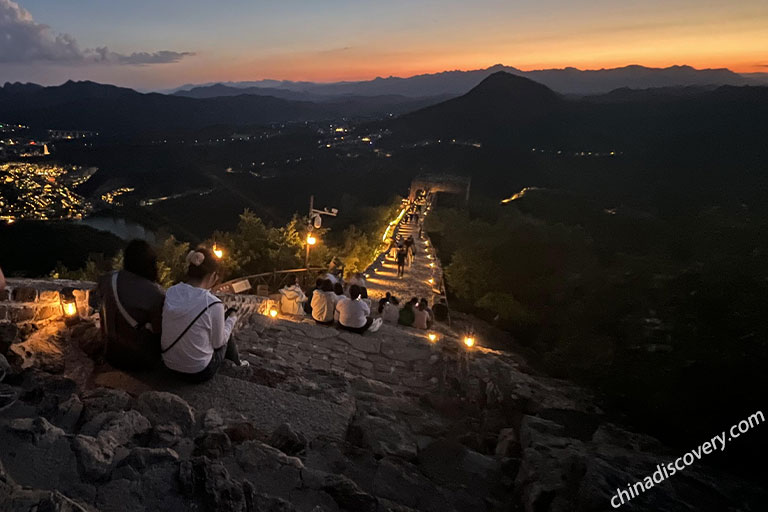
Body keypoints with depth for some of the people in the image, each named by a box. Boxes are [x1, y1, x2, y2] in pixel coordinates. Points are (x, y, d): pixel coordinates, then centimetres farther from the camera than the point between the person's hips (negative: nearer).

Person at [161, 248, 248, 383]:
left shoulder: (170, 292, -9)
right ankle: (236, 364, 46)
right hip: (199, 373, -5)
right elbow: (218, 342, -10)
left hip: (170, 365, 5)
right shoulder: (213, 305, -25)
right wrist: (232, 319, 7)